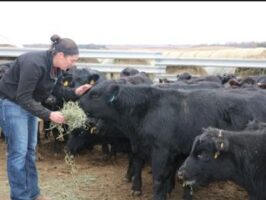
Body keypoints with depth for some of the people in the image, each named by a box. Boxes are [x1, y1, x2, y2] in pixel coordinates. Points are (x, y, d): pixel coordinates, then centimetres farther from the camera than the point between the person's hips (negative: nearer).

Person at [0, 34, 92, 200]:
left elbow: (52, 90, 4)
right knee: (19, 152, -5)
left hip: (29, 103, 9)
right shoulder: (34, 64, -31)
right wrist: (49, 115, -30)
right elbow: (23, 98, -29)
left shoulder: (56, 67, -5)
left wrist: (74, 92, -9)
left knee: (30, 150, 12)